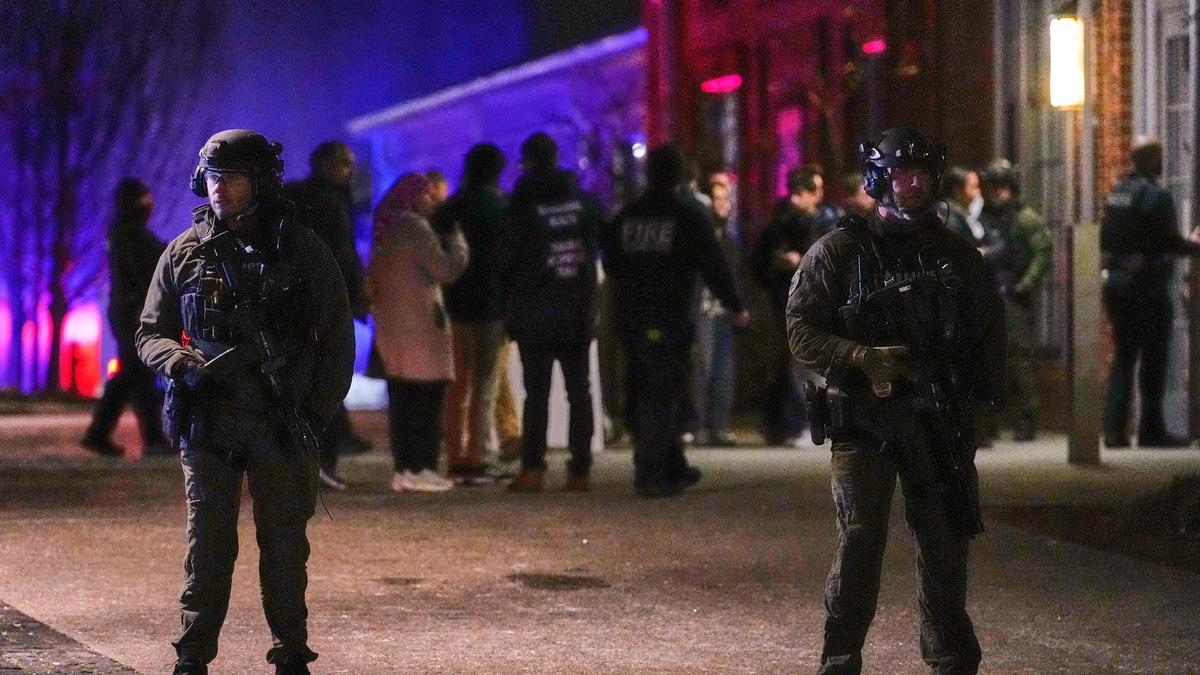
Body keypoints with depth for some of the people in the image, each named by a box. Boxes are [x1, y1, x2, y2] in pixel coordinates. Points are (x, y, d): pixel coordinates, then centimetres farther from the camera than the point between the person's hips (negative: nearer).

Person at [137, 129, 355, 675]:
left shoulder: (301, 250, 2)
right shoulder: (183, 254, 6)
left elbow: (337, 338, 5)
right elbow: (150, 333, 13)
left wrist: (319, 411, -3)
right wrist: (180, 363, -9)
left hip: (283, 425, -1)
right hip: (208, 421, 1)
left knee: (285, 547, 6)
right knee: (207, 546, 0)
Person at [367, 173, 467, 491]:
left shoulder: (386, 229, 16)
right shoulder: (416, 228, -11)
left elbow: (371, 279, 22)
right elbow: (447, 270, -12)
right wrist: (457, 238, 0)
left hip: (389, 326, 9)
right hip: (419, 326, -9)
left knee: (401, 400, 8)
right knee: (427, 397, -5)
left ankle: (403, 469, 8)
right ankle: (422, 469, -8)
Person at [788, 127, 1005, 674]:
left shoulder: (957, 254, 13)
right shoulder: (839, 251, 0)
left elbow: (990, 331, 19)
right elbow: (802, 331, -5)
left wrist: (984, 391, 5)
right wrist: (863, 358, -19)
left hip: (939, 422, 4)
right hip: (863, 419, -4)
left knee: (945, 541, 7)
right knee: (859, 541, -8)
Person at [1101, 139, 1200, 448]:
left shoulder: (1115, 193, 10)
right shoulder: (1156, 196, -14)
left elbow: (1106, 241, 11)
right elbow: (1171, 242, -16)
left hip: (1115, 282, 7)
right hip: (1147, 285, -7)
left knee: (1124, 356, 12)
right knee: (1153, 358, 2)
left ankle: (1114, 428, 7)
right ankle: (1151, 429, 4)